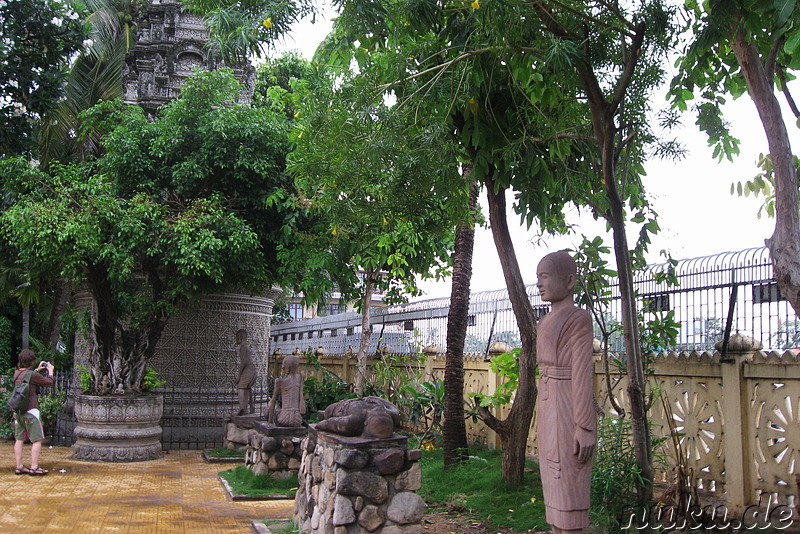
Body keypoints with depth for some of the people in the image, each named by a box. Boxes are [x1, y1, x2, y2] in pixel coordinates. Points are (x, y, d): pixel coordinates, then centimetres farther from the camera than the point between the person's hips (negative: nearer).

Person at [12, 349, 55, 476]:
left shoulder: (16, 373, 5)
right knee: (37, 440, 1)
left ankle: (19, 467, 15)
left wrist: (37, 369, 29)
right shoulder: (33, 375, -16)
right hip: (31, 411, -7)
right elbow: (49, 382, -4)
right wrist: (50, 371, 12)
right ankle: (34, 467, 1)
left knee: (19, 439, 11)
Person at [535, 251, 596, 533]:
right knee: (552, 487, 12)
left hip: (568, 411, -9)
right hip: (548, 409, 9)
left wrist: (584, 428, -19)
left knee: (567, 486, -5)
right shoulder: (547, 321, 16)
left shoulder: (577, 319, -11)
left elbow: (582, 374, -16)